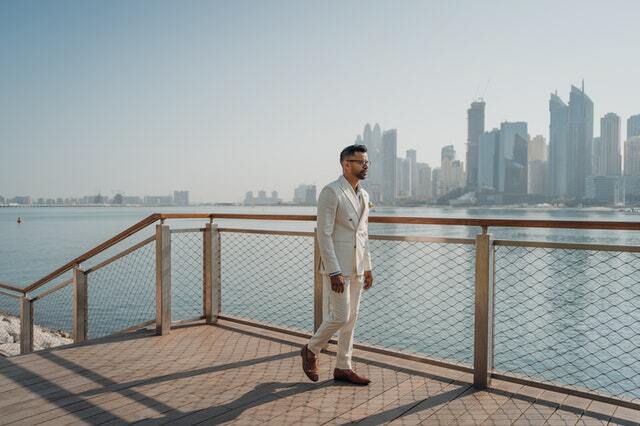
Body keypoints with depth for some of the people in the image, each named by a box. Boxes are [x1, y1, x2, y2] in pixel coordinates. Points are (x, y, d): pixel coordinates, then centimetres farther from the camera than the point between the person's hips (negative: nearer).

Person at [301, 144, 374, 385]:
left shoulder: (363, 195, 13)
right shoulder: (331, 192, -13)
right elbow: (324, 234, -17)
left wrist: (367, 268, 15)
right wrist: (334, 272, -21)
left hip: (356, 268, 8)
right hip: (337, 268, -8)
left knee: (350, 319, 11)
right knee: (339, 317, -6)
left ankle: (343, 368, 22)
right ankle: (311, 350, 19)